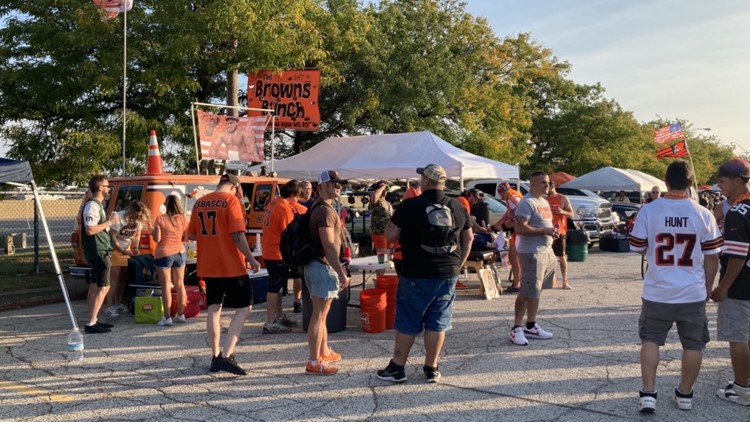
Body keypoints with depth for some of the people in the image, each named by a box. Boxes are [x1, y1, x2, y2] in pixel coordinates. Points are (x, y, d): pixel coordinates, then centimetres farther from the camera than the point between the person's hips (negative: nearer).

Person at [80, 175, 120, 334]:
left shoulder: (97, 205, 16)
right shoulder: (92, 206, -17)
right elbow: (90, 229, -27)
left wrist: (110, 221, 14)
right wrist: (109, 222, -19)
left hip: (98, 252, 11)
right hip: (98, 252, -11)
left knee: (95, 286, 14)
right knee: (103, 287, -11)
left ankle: (93, 321, 21)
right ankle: (90, 324, -11)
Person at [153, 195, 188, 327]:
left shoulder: (160, 219, -11)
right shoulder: (183, 219, -1)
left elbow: (157, 239, -11)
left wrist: (152, 232, 9)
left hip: (164, 254, -4)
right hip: (180, 253, 4)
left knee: (166, 286, -1)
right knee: (180, 284, 13)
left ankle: (167, 317, -2)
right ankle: (181, 314, 20)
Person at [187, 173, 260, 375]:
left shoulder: (200, 202, 9)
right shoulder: (231, 200, -11)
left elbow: (191, 235, 14)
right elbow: (237, 235, -18)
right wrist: (251, 259, -10)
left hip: (207, 266, 7)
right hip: (231, 266, -7)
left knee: (214, 308, 15)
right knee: (243, 308, 1)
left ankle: (215, 357, 19)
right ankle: (226, 356, -9)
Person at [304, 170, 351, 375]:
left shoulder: (317, 207, 15)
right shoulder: (325, 210, -17)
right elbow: (328, 245, -23)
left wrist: (338, 267, 23)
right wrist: (341, 272, -20)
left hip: (315, 265, 11)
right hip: (323, 266, -11)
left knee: (320, 313, 19)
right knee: (319, 315, -6)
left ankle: (324, 352, 32)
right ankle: (314, 362, -1)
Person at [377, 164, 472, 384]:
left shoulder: (410, 206, -10)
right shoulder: (458, 207, 4)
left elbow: (390, 235, -5)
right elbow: (468, 238, 12)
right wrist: (458, 264, 17)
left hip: (416, 275, -4)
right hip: (448, 274, 4)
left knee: (407, 323, 7)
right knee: (438, 323, 10)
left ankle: (397, 368, 16)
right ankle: (431, 369, 17)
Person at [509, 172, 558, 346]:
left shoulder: (544, 202, 17)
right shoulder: (527, 203, -14)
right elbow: (520, 228, -23)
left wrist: (552, 231, 6)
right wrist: (545, 231, -20)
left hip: (546, 251, 9)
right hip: (532, 252, -9)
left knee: (536, 291, 14)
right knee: (527, 292, -7)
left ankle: (531, 326, 23)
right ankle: (516, 329, 0)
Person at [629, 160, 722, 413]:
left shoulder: (648, 211, -10)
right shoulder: (704, 215, -7)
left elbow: (638, 249, 1)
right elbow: (711, 257, 0)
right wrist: (708, 287, 14)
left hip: (657, 292, 0)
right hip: (693, 293, 1)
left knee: (650, 340, 13)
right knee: (693, 345, 16)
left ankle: (648, 394, 8)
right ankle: (685, 394, 26)